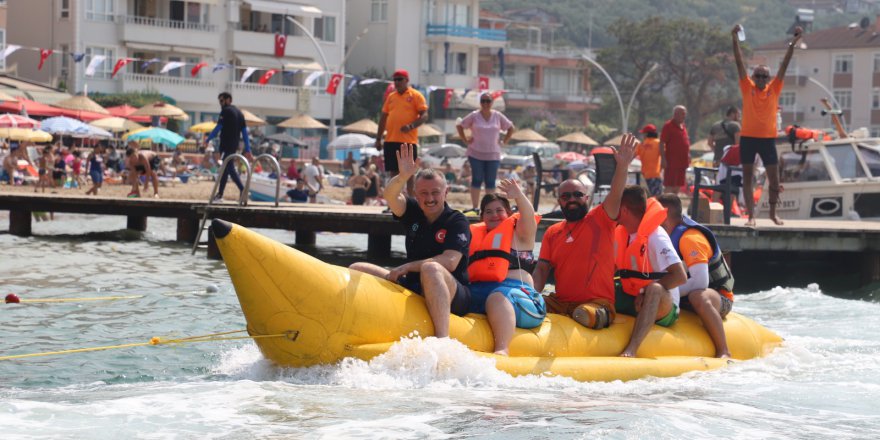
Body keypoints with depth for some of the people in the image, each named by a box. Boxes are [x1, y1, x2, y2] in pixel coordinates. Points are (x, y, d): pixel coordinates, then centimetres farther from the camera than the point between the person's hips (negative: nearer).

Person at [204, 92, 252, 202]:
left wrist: (207, 139, -2)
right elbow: (245, 132, 15)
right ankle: (220, 194, 16)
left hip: (226, 145, -8)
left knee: (230, 169, -7)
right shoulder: (239, 112, 16)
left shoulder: (226, 111, -7)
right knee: (225, 169, 13)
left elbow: (218, 127, -11)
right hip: (234, 146, 8)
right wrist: (247, 150, 14)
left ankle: (243, 191, -16)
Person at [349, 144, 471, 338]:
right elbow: (391, 196, -13)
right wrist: (402, 177, -35)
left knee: (431, 269, -40)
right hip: (412, 290, 6)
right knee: (356, 269, 0)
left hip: (454, 297, -6)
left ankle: (442, 340, -46)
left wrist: (406, 267, -17)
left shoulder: (457, 222, -7)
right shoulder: (414, 212, 8)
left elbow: (449, 262, -20)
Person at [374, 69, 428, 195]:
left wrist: (411, 126, -24)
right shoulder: (391, 97, 15)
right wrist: (378, 139, 13)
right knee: (394, 172, 7)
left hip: (409, 141, -5)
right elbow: (383, 117, 18)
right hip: (390, 141, 5)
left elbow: (424, 116, -7)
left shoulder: (416, 96, -1)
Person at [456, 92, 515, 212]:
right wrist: (465, 141, -2)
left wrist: (504, 142, 4)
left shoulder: (498, 116, 3)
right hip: (476, 154, -2)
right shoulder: (474, 116, -2)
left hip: (493, 155, 2)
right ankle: (474, 207, 2)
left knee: (490, 182, 4)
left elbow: (511, 128, 14)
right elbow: (459, 126, 4)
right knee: (477, 180, -1)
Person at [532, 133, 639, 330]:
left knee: (585, 315, -37)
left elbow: (615, 195, -15)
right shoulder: (552, 233, 15)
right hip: (560, 302, 4)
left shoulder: (599, 219, 3)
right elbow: (542, 269, 9)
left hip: (597, 302, -4)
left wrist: (622, 166, -33)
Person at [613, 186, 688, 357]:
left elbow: (680, 277, -25)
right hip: (631, 302, 8)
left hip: (662, 310, -8)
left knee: (654, 289, -40)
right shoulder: (620, 233, 7)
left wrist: (645, 291, -26)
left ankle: (631, 349, -54)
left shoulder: (655, 236, -17)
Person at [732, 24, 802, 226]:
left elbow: (784, 65, 2)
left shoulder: (774, 89, 5)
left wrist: (793, 43, -4)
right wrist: (735, 40, -11)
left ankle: (773, 212, 22)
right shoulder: (747, 88, 2)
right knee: (748, 177, 2)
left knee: (774, 178, 3)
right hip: (748, 138, -1)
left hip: (768, 138, 1)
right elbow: (739, 63, -3)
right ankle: (751, 215, 6)